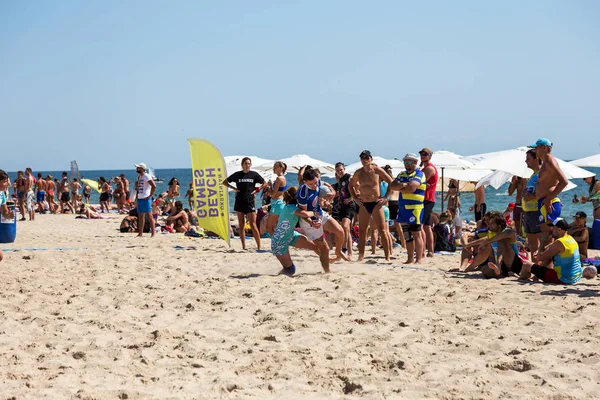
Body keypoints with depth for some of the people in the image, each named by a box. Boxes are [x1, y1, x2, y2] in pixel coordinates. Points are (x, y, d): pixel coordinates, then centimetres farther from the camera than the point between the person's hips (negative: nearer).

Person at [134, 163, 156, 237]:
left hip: (146, 199, -9)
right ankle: (140, 233, 17)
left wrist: (150, 195, -18)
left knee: (149, 216, -8)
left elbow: (154, 186, -20)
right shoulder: (139, 177, 16)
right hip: (139, 198, 9)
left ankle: (153, 233, -7)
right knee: (140, 217, 12)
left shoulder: (147, 176, -11)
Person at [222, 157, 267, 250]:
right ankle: (243, 247, 9)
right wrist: (233, 188, 0)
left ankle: (259, 246, -4)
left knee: (253, 225, -7)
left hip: (250, 202, -2)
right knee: (241, 225, 5)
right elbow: (225, 182, 13)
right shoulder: (237, 175, 4)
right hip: (239, 202, 2)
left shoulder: (254, 174, 2)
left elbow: (264, 183, 12)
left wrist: (257, 190, -1)